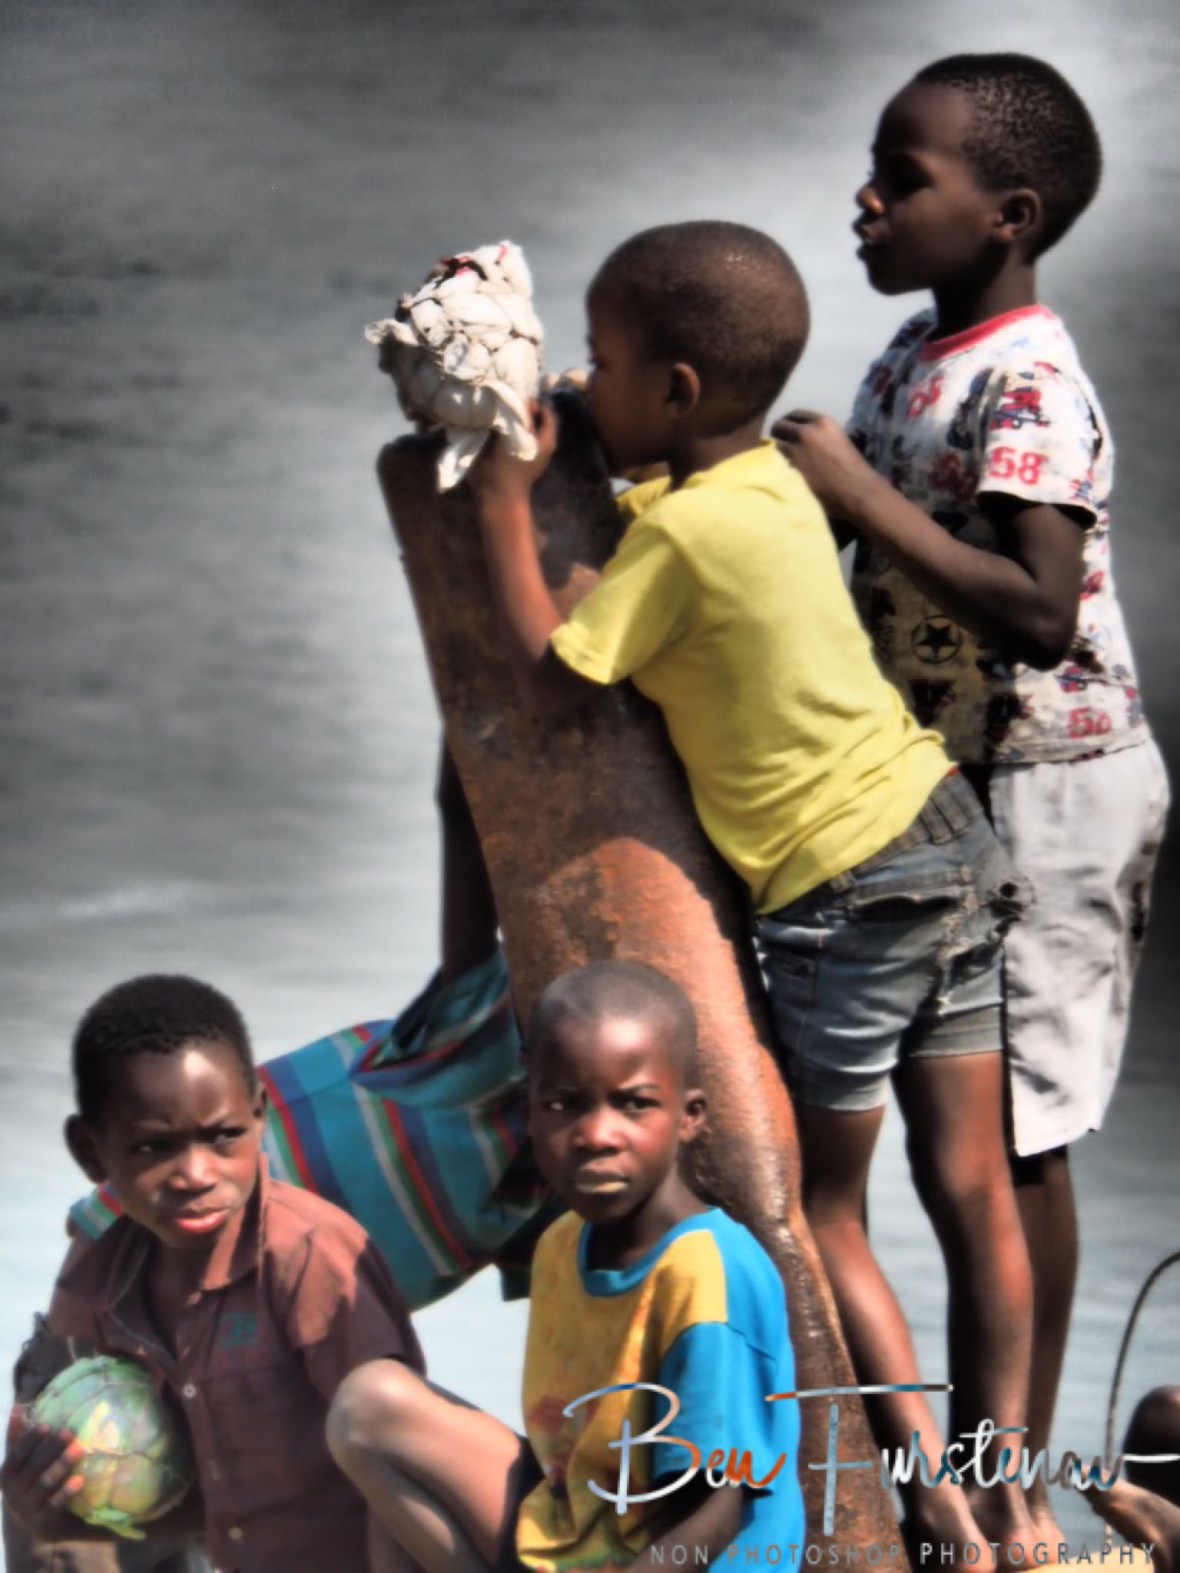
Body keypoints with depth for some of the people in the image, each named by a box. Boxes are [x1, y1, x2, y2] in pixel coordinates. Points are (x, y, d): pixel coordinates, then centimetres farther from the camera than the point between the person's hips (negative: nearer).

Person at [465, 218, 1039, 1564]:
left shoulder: (681, 531, -17)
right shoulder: (772, 480, 7)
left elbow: (550, 682, -11)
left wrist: (503, 506, -5)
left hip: (844, 887, -8)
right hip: (947, 833, 8)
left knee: (819, 1208, 8)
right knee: (969, 1189, 12)